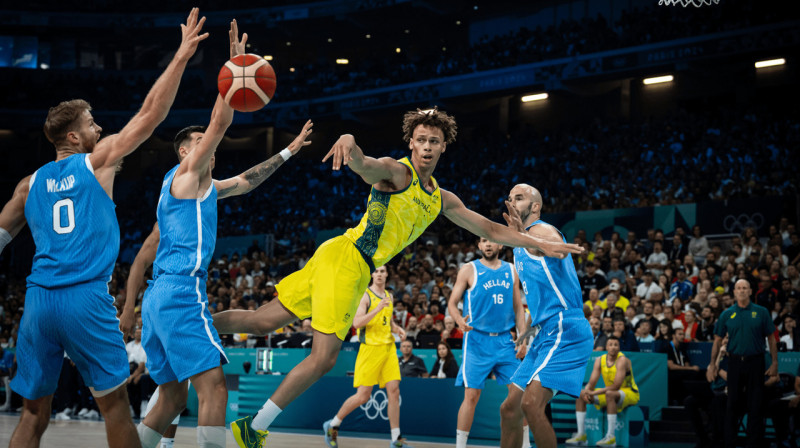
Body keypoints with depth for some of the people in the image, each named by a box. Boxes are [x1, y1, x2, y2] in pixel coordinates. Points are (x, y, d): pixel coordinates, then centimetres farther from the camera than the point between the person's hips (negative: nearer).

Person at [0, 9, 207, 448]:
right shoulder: (98, 161, 6)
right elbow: (150, 114, 3)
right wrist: (181, 57, 6)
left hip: (39, 298, 4)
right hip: (86, 297, -4)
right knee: (114, 402, 4)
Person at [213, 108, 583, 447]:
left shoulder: (442, 200, 19)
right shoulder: (397, 171, -6)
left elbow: (490, 229, 24)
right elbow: (365, 166, -28)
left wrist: (541, 244, 20)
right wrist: (349, 142, -52)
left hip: (358, 273, 7)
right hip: (343, 256, -7)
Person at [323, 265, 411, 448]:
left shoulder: (388, 296, 16)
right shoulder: (365, 295, -6)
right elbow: (356, 322, -18)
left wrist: (397, 329, 7)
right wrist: (377, 309, -27)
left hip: (389, 347, 6)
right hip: (370, 348, -6)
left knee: (394, 390, -3)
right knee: (363, 396, -5)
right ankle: (332, 425, 14)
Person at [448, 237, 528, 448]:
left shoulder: (511, 270, 11)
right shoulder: (469, 269, 0)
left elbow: (518, 307, 14)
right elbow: (452, 303, -1)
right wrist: (460, 321, -22)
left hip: (504, 340, 4)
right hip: (477, 340, -3)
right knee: (471, 395, -7)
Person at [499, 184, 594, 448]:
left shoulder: (541, 229, -9)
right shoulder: (521, 246, 21)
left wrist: (524, 237, -49)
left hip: (565, 332, -10)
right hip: (546, 334, 10)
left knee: (531, 404, -24)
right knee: (509, 409, 12)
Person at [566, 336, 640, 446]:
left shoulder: (622, 360, -21)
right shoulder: (600, 360, 0)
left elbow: (616, 386, -29)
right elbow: (592, 382, -2)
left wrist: (594, 393, -32)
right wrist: (586, 391, -26)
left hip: (630, 393, -8)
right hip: (611, 392, 8)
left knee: (610, 394, -40)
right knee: (580, 395, -1)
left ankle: (611, 437, -37)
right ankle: (581, 435, -3)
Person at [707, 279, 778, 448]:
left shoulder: (761, 312, 2)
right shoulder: (727, 314, 5)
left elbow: (771, 339, 5)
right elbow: (718, 340, 8)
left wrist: (774, 362, -1)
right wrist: (712, 364, 4)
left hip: (755, 361, -1)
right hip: (735, 362, 1)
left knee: (755, 405, 2)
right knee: (732, 403, 4)